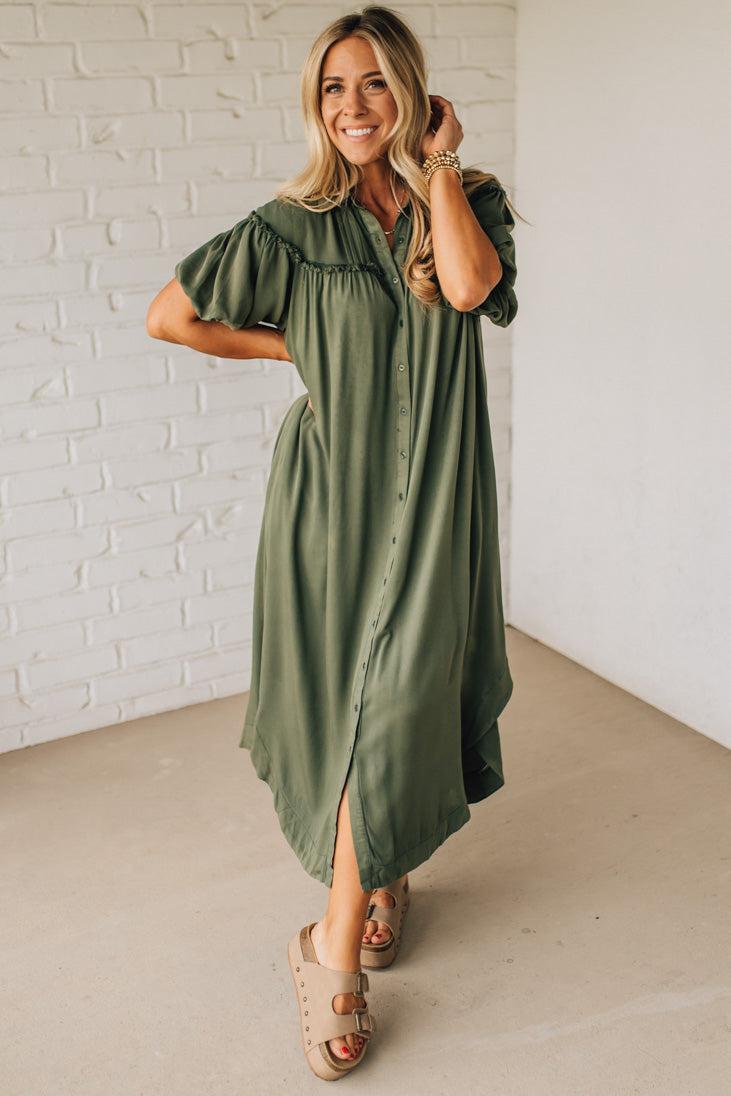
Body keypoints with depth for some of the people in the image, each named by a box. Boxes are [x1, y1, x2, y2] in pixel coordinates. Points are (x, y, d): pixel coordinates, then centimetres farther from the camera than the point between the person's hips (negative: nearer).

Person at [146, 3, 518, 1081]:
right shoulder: (294, 225, 0)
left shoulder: (470, 199, 4)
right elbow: (171, 315, 1)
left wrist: (437, 159, -8)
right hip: (333, 491, 0)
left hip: (430, 496, 1)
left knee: (394, 706, -1)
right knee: (353, 701, 7)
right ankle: (356, 914, 30)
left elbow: (469, 284, -20)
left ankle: (340, 945, 16)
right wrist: (292, 347, 2)